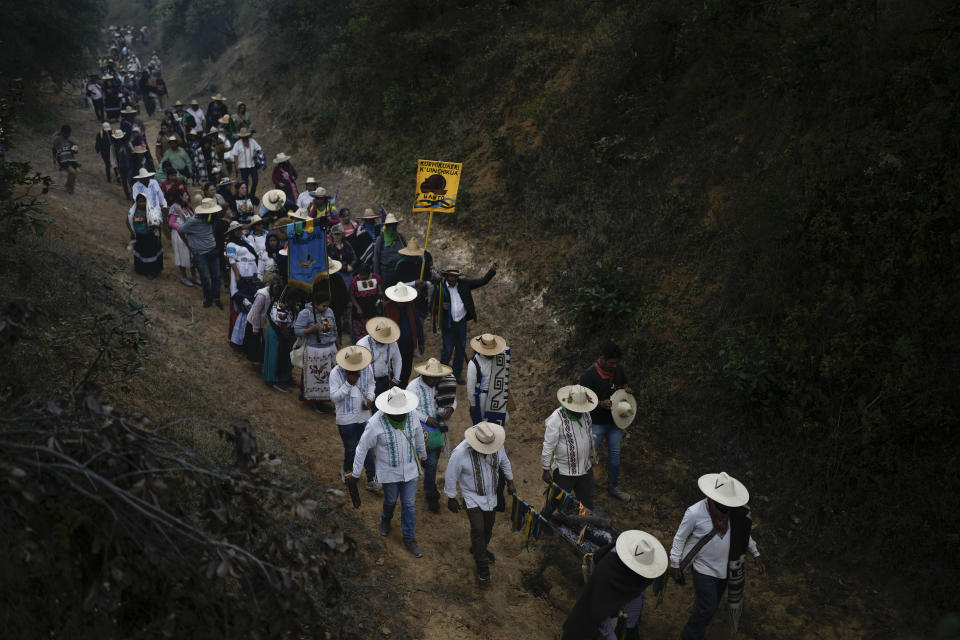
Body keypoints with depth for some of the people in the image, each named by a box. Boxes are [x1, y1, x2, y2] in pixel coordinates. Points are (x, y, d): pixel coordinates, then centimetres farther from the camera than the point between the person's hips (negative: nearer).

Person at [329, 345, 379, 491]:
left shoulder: (367, 368, -6)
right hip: (346, 419, -3)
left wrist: (369, 398, -5)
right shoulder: (336, 373, -17)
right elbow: (334, 397, -16)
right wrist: (348, 384, -27)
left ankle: (372, 479, 17)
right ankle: (347, 471, 36)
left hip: (363, 416, 3)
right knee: (350, 449, 8)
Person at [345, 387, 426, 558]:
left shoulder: (411, 417, -16)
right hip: (389, 471, -2)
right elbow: (362, 448, -17)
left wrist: (423, 454, 22)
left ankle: (409, 540, 27)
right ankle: (386, 519, 56)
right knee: (391, 500, 21)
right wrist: (355, 474, -10)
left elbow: (418, 434, 6)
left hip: (409, 468, 3)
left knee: (409, 504, 10)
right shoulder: (376, 423, -28)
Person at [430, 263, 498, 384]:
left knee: (461, 349, 13)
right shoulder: (439, 288, -10)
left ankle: (457, 375, 30)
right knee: (447, 350, 2)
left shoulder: (464, 284, -2)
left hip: (462, 323, 4)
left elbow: (482, 281, -1)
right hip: (448, 325, -4)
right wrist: (441, 307, -23)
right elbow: (432, 307, -4)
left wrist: (492, 270, -13)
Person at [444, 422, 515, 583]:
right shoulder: (461, 453, -29)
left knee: (488, 527, 17)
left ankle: (478, 550, 44)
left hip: (491, 496, 5)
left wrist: (510, 482, 16)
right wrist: (451, 499, -6)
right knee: (478, 529, -12)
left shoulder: (497, 446, -16)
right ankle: (482, 563, 7)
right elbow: (450, 476, -15)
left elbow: (505, 462, 6)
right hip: (473, 498, -4)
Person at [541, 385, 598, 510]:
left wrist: (591, 458, 21)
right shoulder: (556, 419, -24)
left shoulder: (585, 413, -3)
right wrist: (546, 470, -14)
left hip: (585, 468, 6)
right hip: (564, 472, -6)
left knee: (587, 503, 18)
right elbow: (548, 447, -18)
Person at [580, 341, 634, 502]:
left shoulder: (618, 369, -2)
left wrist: (626, 388, -6)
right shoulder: (589, 375, -20)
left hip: (615, 421, 6)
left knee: (615, 455, 17)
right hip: (596, 422, -6)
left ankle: (613, 487, 35)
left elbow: (624, 383, 17)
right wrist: (601, 403, -30)